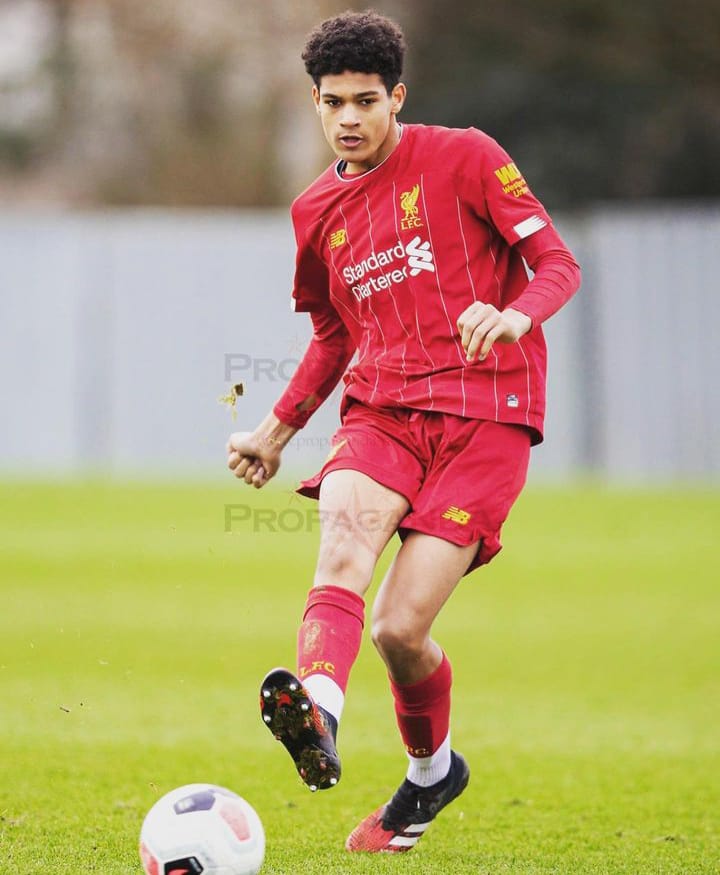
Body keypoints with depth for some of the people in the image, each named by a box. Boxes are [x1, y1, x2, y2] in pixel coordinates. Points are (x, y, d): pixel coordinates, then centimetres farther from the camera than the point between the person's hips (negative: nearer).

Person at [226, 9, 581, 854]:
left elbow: (558, 263, -2)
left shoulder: (463, 158, 0)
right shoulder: (317, 211, 16)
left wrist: (515, 315, -23)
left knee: (400, 626, -12)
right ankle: (316, 712, -55)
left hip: (484, 416, -4)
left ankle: (431, 768, 19)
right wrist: (277, 429, 21)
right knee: (344, 530, -31)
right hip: (380, 411, 4)